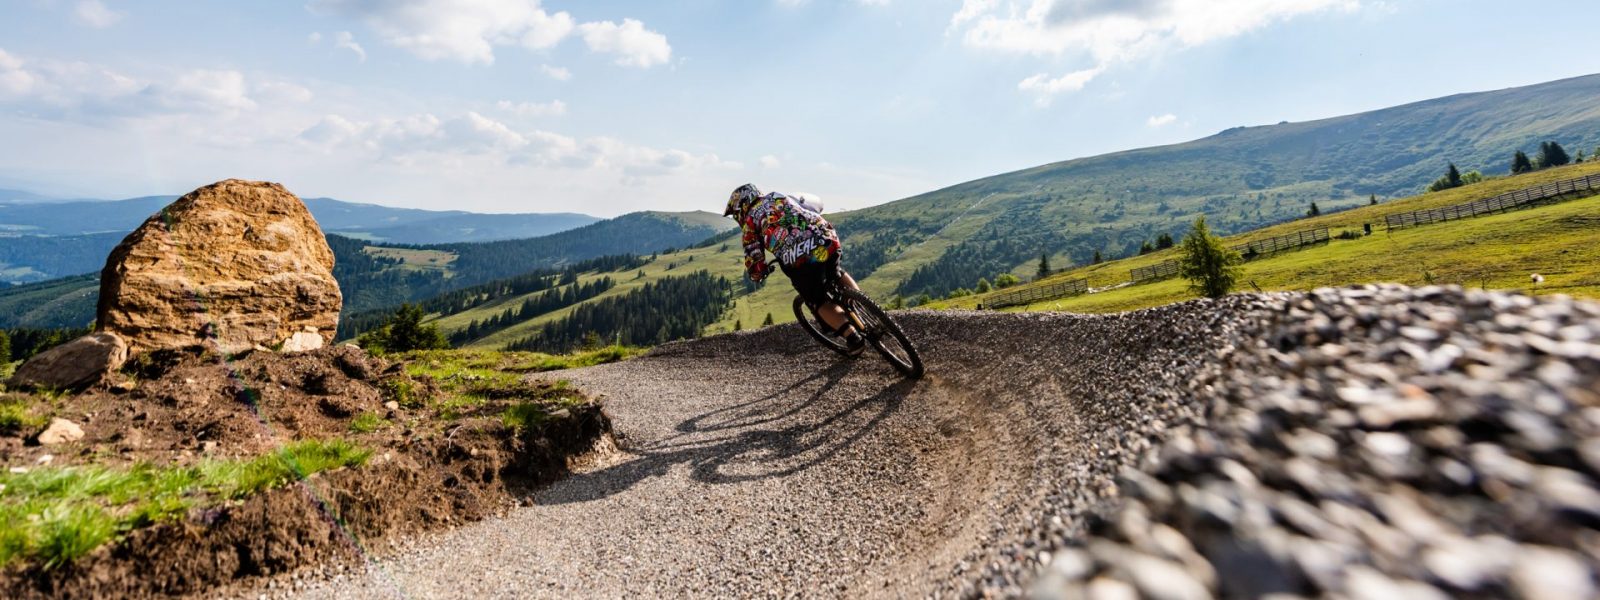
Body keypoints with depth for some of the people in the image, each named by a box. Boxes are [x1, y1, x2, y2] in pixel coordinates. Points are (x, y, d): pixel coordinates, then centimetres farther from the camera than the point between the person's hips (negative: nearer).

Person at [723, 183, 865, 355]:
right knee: (837, 274, 36)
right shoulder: (781, 197, 30)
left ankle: (853, 338, 6)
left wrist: (757, 274, 32)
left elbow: (754, 260, 10)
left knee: (819, 302, 17)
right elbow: (817, 204, 40)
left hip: (802, 259, -5)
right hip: (829, 239, 5)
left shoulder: (750, 220, 15)